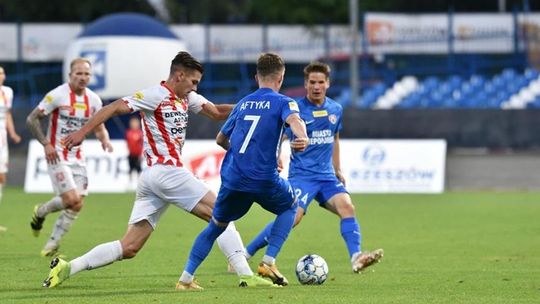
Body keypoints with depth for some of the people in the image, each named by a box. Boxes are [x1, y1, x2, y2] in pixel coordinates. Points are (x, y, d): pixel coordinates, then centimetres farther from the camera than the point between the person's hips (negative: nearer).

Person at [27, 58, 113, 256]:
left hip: (77, 157, 6)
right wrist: (46, 144, -18)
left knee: (77, 205, -1)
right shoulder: (57, 95, -13)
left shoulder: (93, 100, 4)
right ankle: (40, 212, 13)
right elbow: (32, 119, -9)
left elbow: (99, 127, 15)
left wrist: (105, 140, -8)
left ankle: (52, 245, 12)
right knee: (71, 199, -18)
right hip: (57, 156, -6)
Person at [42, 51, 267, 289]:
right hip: (167, 171, -9)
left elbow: (217, 112, 21)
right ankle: (245, 275, -7)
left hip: (151, 179, 9)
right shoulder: (156, 95, -8)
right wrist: (82, 132, -19)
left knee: (129, 247, 2)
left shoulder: (187, 98, 18)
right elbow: (115, 108, -12)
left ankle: (67, 267, -2)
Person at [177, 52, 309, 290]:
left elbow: (221, 139, 27)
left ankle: (186, 277, 10)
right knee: (290, 208, 25)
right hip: (264, 178, -4)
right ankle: (268, 263, 10)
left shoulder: (243, 103, 18)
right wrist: (302, 137, -42)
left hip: (232, 178, 4)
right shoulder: (282, 102, 3)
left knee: (216, 225, 20)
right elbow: (294, 119, -21)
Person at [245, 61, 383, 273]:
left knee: (346, 206, -19)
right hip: (301, 174, -5)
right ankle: (245, 254, -9)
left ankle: (356, 258, -25)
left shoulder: (335, 109, 11)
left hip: (326, 175, 5)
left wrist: (337, 170, 27)